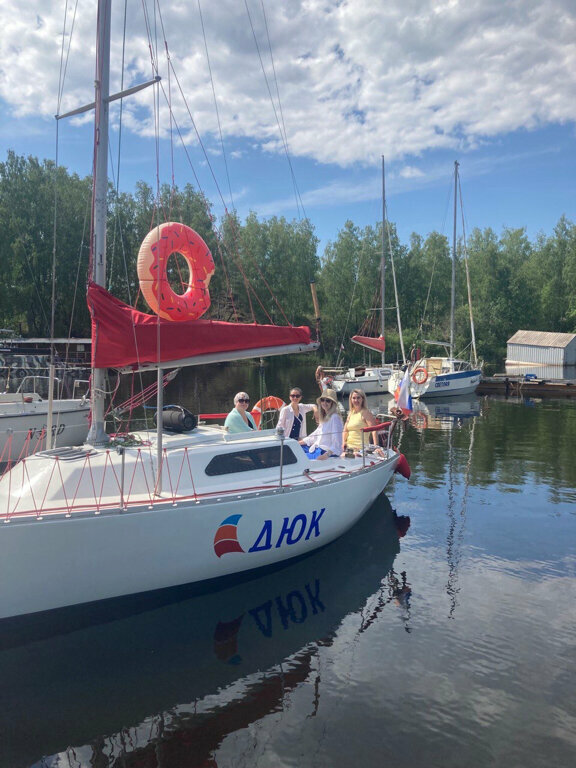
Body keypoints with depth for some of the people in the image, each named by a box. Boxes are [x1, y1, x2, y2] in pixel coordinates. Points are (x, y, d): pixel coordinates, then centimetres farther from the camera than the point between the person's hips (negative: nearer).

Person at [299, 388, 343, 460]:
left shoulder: (335, 417, -13)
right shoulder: (324, 417, 18)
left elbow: (337, 441, -22)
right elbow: (315, 435, 25)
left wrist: (327, 454, -36)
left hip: (328, 452, -10)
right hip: (318, 448, 10)